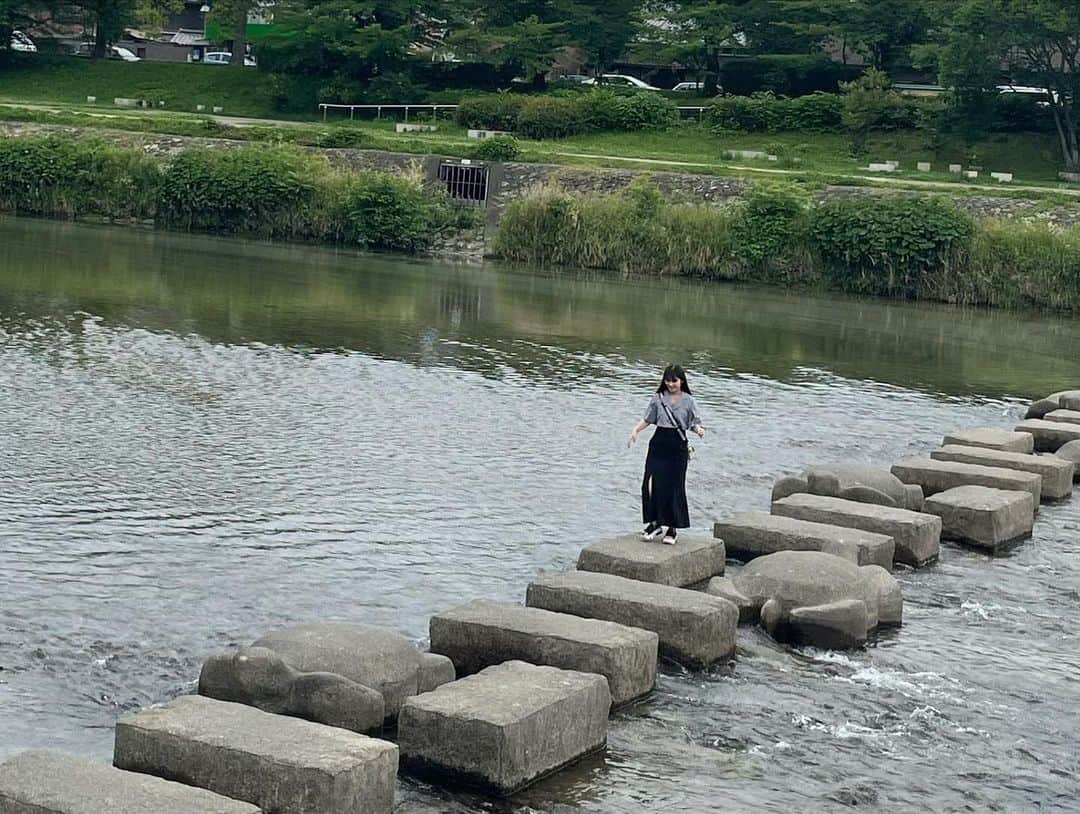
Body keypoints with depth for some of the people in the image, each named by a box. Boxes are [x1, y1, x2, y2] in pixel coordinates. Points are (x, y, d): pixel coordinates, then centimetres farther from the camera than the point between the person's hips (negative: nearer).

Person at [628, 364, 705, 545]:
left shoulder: (688, 401, 1)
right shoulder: (658, 398, 5)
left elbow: (694, 422, 4)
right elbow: (647, 419, 11)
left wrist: (699, 429, -18)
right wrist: (635, 429, -5)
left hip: (678, 447, -2)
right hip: (659, 444, 2)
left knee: (674, 487, 0)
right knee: (651, 484, -5)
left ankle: (672, 528, 11)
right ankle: (654, 523, 9)